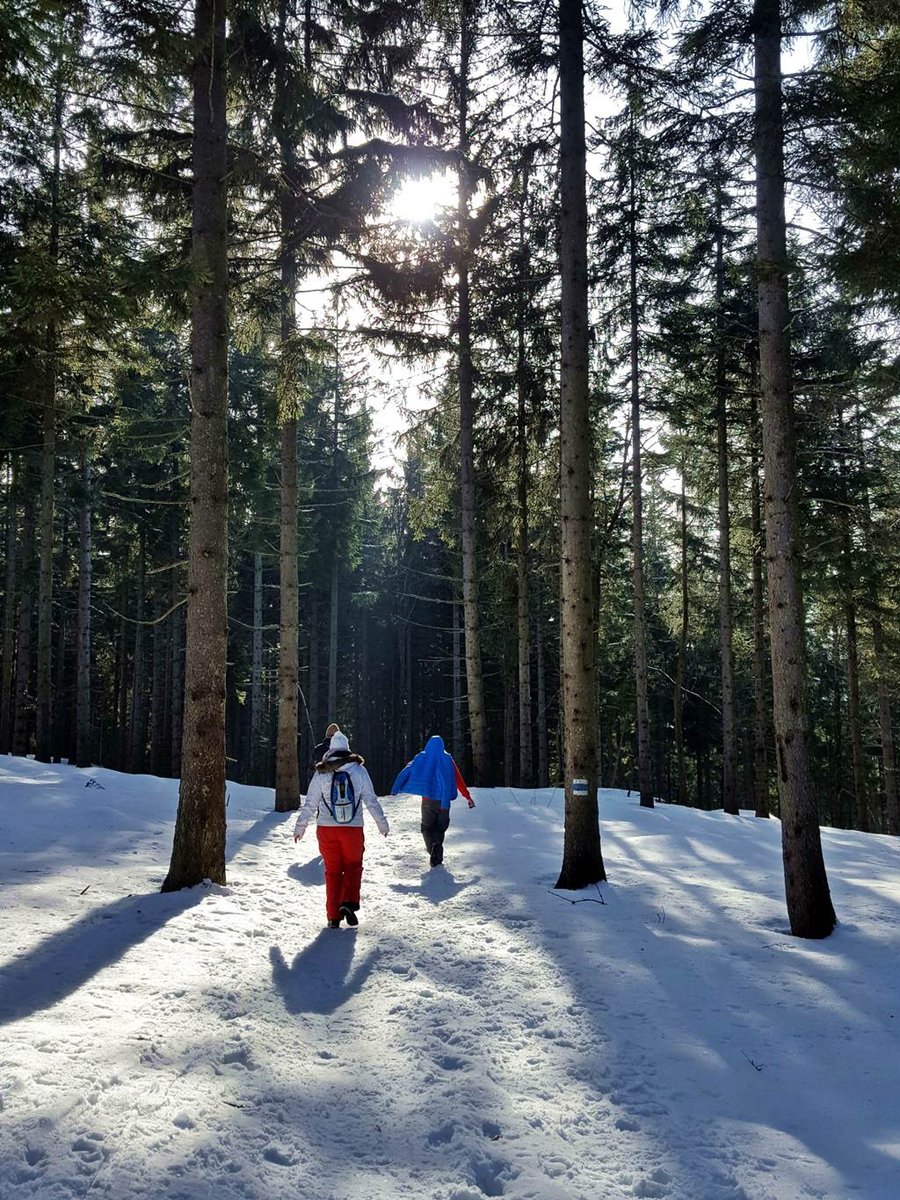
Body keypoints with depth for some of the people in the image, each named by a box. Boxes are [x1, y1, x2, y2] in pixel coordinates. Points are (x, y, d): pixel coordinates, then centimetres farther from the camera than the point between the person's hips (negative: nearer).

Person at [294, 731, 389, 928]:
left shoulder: (321, 773, -2)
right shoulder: (359, 770, -2)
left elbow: (310, 803, 1)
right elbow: (371, 799, 1)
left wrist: (300, 827, 12)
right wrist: (382, 823, 13)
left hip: (326, 829, 1)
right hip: (353, 828, -1)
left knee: (332, 871, 11)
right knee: (353, 866, 16)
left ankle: (333, 916, 10)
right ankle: (349, 902, -5)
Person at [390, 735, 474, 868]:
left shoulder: (421, 758, 2)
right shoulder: (447, 759, 0)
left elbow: (406, 772, -5)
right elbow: (458, 780, -4)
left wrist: (396, 789, -4)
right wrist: (468, 797, -2)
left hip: (427, 799, 0)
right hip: (443, 800, 0)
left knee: (427, 827, 11)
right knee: (439, 828, 15)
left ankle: (433, 845, -18)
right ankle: (436, 857, 4)